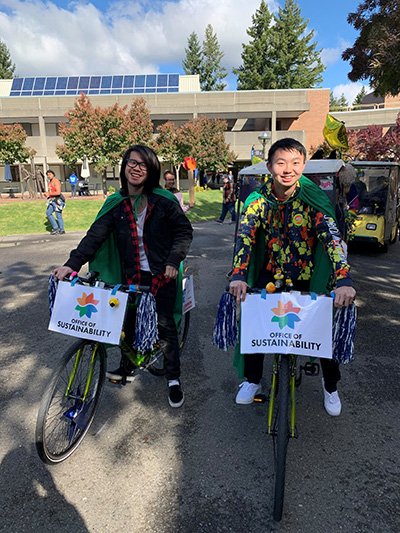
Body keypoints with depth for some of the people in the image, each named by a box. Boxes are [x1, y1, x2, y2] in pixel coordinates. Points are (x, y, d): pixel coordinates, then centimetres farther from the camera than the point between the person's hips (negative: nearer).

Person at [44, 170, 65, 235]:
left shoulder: (55, 181, -15)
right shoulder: (50, 182, 16)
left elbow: (58, 192, -26)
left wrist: (49, 194, -17)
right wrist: (47, 193, 9)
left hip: (57, 201, -10)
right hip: (53, 200, 10)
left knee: (58, 215, -4)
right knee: (48, 213, 9)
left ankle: (62, 230, 7)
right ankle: (56, 228, 13)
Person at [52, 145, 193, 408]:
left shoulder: (163, 200, -7)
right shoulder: (116, 204, 1)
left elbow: (184, 230, -2)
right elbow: (96, 234, -6)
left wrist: (174, 260, -13)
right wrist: (72, 263, -18)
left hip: (161, 274, -3)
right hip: (132, 275, 3)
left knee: (165, 325, 1)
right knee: (129, 322, 13)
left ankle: (174, 380, 16)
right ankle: (127, 368, 36)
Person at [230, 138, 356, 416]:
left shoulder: (314, 198, -17)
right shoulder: (258, 200, -12)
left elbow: (332, 237, -27)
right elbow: (245, 236, -22)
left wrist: (344, 280, -42)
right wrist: (239, 276, -38)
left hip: (307, 277, -1)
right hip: (271, 273, 1)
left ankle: (331, 386, 29)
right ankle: (253, 380, 19)